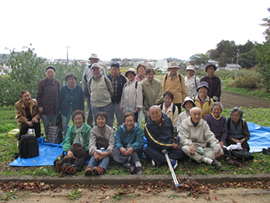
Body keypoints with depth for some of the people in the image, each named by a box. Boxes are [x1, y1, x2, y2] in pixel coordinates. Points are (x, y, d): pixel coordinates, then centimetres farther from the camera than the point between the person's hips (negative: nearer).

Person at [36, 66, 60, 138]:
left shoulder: (57, 82, 6)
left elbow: (59, 94, 10)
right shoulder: (41, 82, 0)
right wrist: (40, 106, -5)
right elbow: (38, 95, 1)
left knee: (54, 125, 8)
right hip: (45, 108, -2)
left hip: (55, 108, 2)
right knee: (46, 125, 4)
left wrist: (59, 105, 6)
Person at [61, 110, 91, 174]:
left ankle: (75, 167, -62)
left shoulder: (88, 128, 5)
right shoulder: (70, 129, 14)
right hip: (73, 150, 3)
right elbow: (67, 141, -2)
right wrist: (68, 150, -23)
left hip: (84, 150, -3)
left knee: (83, 154, -36)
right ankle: (65, 165, -59)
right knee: (68, 153, -30)